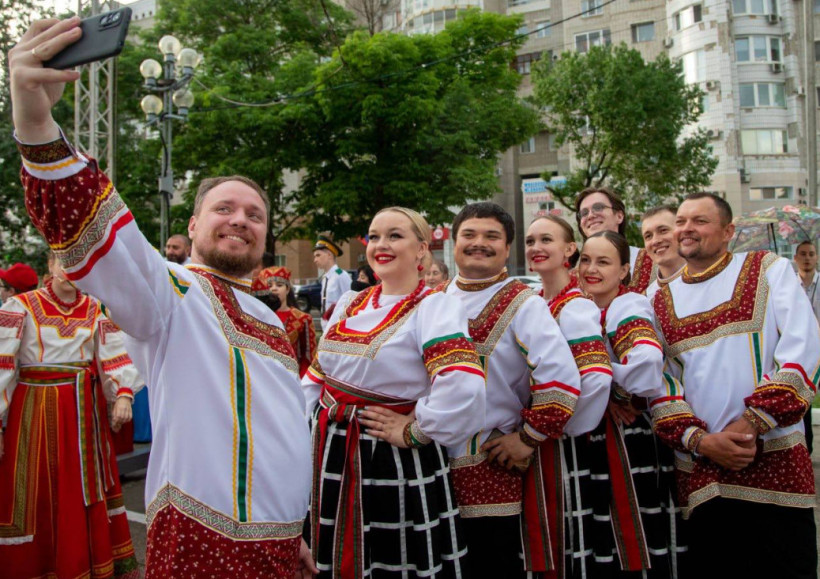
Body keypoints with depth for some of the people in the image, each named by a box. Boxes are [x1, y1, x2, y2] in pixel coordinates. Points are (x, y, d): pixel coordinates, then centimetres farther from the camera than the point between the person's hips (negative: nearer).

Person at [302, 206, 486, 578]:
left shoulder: (435, 308, -14)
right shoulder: (349, 305, 10)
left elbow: (461, 389, -29)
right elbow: (317, 375, 18)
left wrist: (413, 433, -20)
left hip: (395, 466, -6)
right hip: (331, 458, 7)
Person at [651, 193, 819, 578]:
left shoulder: (769, 270, 5)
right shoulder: (662, 301, 13)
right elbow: (657, 384, 8)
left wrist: (752, 422, -13)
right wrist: (700, 439, -7)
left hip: (776, 464, -3)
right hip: (700, 471, 3)